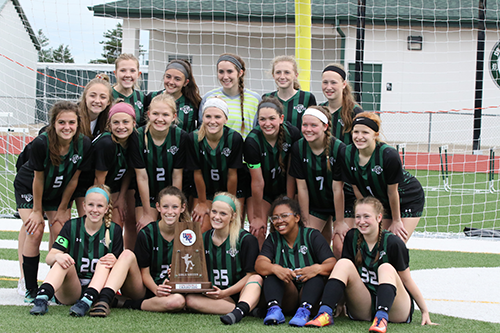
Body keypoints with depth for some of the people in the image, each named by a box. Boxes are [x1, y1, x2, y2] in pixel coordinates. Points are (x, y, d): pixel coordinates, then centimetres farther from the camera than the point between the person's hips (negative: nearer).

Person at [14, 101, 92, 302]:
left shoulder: (84, 145, -25)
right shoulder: (41, 144, -33)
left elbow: (73, 179, -12)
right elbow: (38, 179, -21)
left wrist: (62, 209, -5)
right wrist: (37, 211, -12)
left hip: (59, 191, 3)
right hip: (28, 188, -3)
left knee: (60, 232, -8)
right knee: (35, 231, -13)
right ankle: (30, 288, -5)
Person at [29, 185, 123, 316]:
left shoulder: (114, 230, 4)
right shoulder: (72, 226, 4)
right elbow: (49, 258, -5)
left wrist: (114, 262, -22)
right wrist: (58, 256, -31)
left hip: (98, 288, 0)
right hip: (70, 293, 0)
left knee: (105, 262, -27)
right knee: (63, 261, -27)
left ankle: (87, 301, -50)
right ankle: (42, 297, -50)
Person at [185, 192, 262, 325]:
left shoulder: (246, 240, -5)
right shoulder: (204, 239, 9)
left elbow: (251, 275, -9)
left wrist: (225, 293, -20)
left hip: (244, 295, -3)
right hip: (213, 296, 3)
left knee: (257, 278, -33)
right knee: (190, 300, -25)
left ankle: (240, 310, -61)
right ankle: (241, 310, -34)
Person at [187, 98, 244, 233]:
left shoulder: (235, 138, -22)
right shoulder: (194, 139, -19)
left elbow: (232, 174, -14)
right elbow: (197, 174, -9)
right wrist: (202, 202, 0)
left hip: (231, 191, -1)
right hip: (205, 191, 1)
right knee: (200, 232, -7)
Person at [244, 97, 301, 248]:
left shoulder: (292, 134, -20)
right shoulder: (252, 141, -26)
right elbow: (258, 182, -21)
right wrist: (257, 216, -13)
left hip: (284, 190, 2)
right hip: (260, 193, -2)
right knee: (257, 232, -12)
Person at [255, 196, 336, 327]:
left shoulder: (312, 236, 1)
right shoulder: (273, 239, 9)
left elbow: (332, 264, -13)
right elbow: (259, 264, -10)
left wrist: (317, 268, -38)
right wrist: (275, 268, -34)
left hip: (310, 293, -2)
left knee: (317, 274, -28)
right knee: (272, 272, -21)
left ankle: (305, 310, -47)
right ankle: (274, 309, -42)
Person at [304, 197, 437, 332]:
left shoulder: (393, 243, -10)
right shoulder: (352, 237, 1)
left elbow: (407, 280, -5)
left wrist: (425, 311, -4)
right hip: (364, 310, 4)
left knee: (386, 268, -28)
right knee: (344, 263, -16)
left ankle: (381, 318, -49)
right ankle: (325, 314, -35)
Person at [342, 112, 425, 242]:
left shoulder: (389, 155, -31)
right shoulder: (348, 154, -17)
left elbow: (392, 191, -21)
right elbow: (357, 189, -6)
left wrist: (396, 221, -11)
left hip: (409, 200, -5)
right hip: (381, 202, 5)